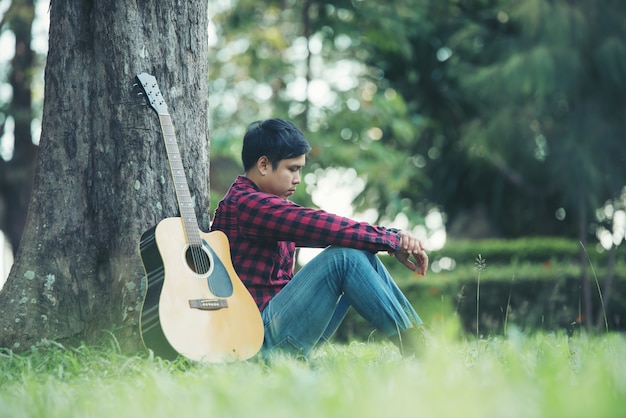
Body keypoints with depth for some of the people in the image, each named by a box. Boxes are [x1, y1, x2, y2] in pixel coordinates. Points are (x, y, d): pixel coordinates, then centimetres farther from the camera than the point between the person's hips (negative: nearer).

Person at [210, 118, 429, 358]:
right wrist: (392, 240, -15)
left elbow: (330, 229, 9)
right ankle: (414, 349, -16)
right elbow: (319, 226, -21)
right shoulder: (244, 203, -13)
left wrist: (393, 237, -7)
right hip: (260, 335, -10)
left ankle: (419, 341, -1)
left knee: (362, 256, 5)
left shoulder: (273, 205, 19)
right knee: (344, 256, -21)